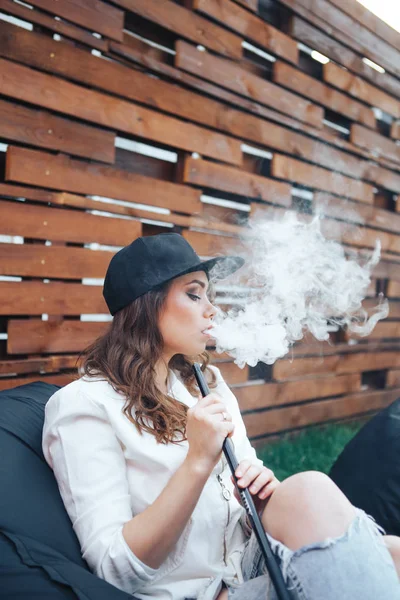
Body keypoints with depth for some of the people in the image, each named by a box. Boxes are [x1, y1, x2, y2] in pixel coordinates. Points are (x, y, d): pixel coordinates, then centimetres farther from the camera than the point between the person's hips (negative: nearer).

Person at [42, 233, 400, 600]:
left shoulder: (206, 380, 9)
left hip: (257, 562, 6)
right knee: (310, 495, -28)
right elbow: (117, 570, -15)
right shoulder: (83, 404, -11)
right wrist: (198, 461, -23)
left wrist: (263, 487, -7)